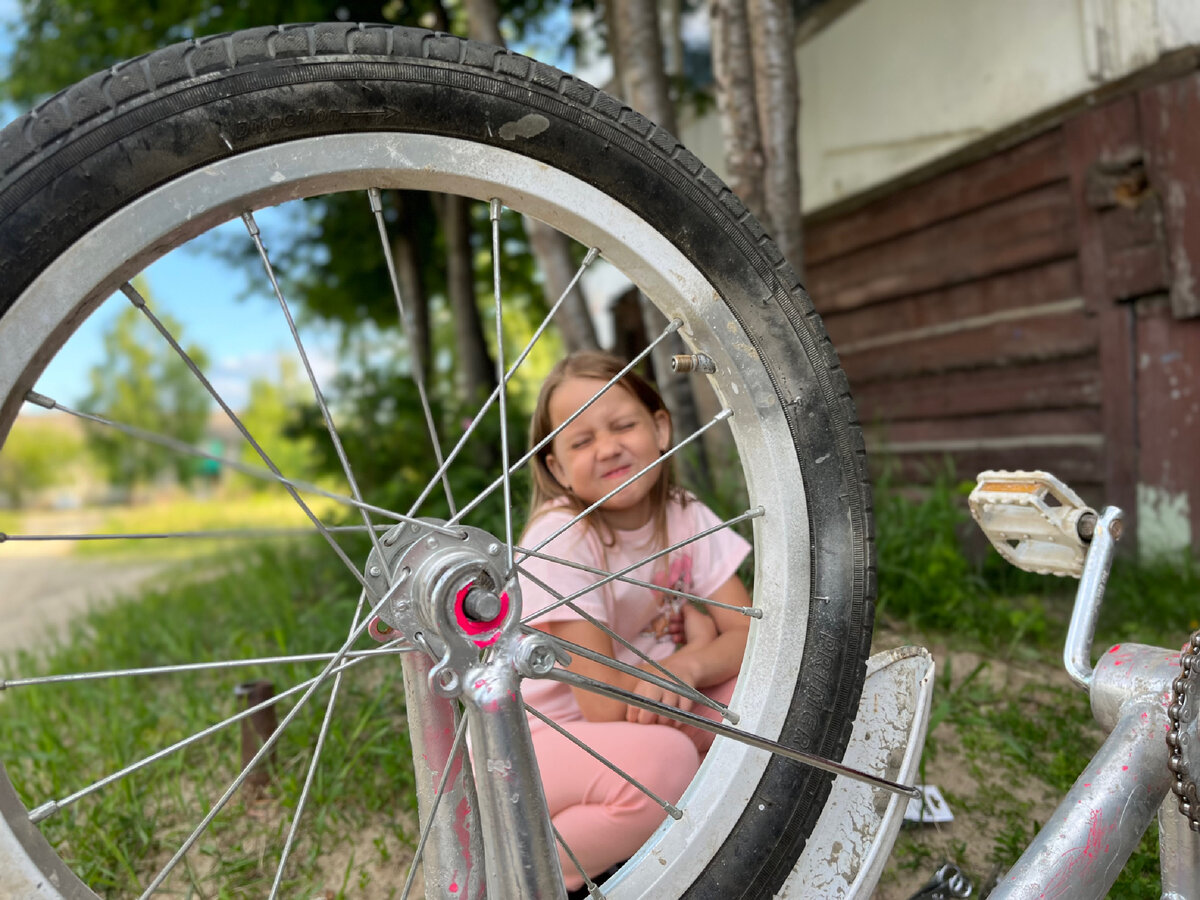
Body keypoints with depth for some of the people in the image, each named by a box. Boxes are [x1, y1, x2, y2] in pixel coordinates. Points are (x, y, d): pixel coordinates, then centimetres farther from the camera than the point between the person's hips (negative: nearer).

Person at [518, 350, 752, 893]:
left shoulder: (686, 517, -6)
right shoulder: (561, 539, -23)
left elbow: (750, 637, -8)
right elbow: (604, 703, -24)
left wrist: (687, 668, -28)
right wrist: (696, 645, -11)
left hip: (639, 723, 6)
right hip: (528, 744, -6)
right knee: (661, 760, -34)